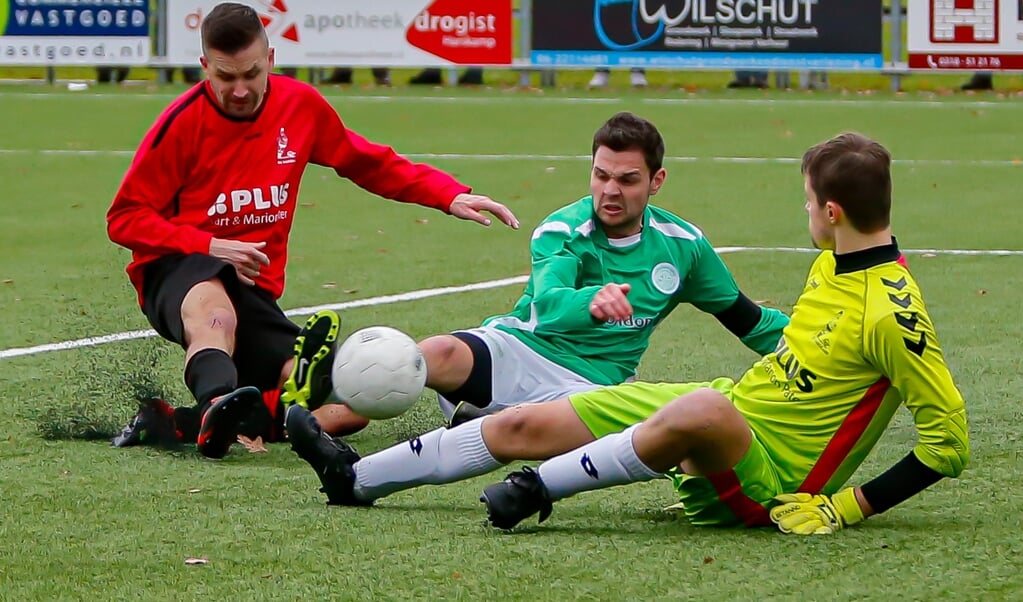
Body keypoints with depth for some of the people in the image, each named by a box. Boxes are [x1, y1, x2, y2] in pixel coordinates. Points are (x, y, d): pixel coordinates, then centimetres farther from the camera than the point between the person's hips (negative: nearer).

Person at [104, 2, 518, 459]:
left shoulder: (301, 105, 5)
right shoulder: (185, 121, -8)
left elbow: (370, 164, 19)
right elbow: (125, 219, -5)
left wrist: (450, 197, 5)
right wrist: (210, 246, -17)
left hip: (254, 288, 5)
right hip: (177, 270, -5)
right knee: (214, 310, -45)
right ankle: (218, 402, -70)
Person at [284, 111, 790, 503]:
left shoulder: (683, 246, 7)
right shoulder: (563, 230, -3)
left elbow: (745, 318, 22)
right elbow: (547, 303, -24)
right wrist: (591, 301, -47)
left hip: (591, 382, 0)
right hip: (515, 347, 0)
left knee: (519, 426, -36)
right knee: (439, 354, -35)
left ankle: (356, 478, -44)